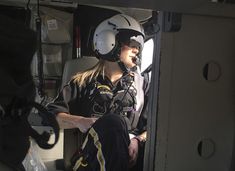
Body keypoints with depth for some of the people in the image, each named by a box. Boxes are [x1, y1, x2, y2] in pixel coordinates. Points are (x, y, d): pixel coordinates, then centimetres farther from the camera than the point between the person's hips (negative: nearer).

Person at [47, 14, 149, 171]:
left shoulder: (140, 83, 17)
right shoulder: (85, 81, 12)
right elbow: (51, 115, 10)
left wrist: (138, 140, -10)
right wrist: (80, 122, -7)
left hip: (127, 156, 1)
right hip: (91, 157, 0)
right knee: (113, 121, -35)